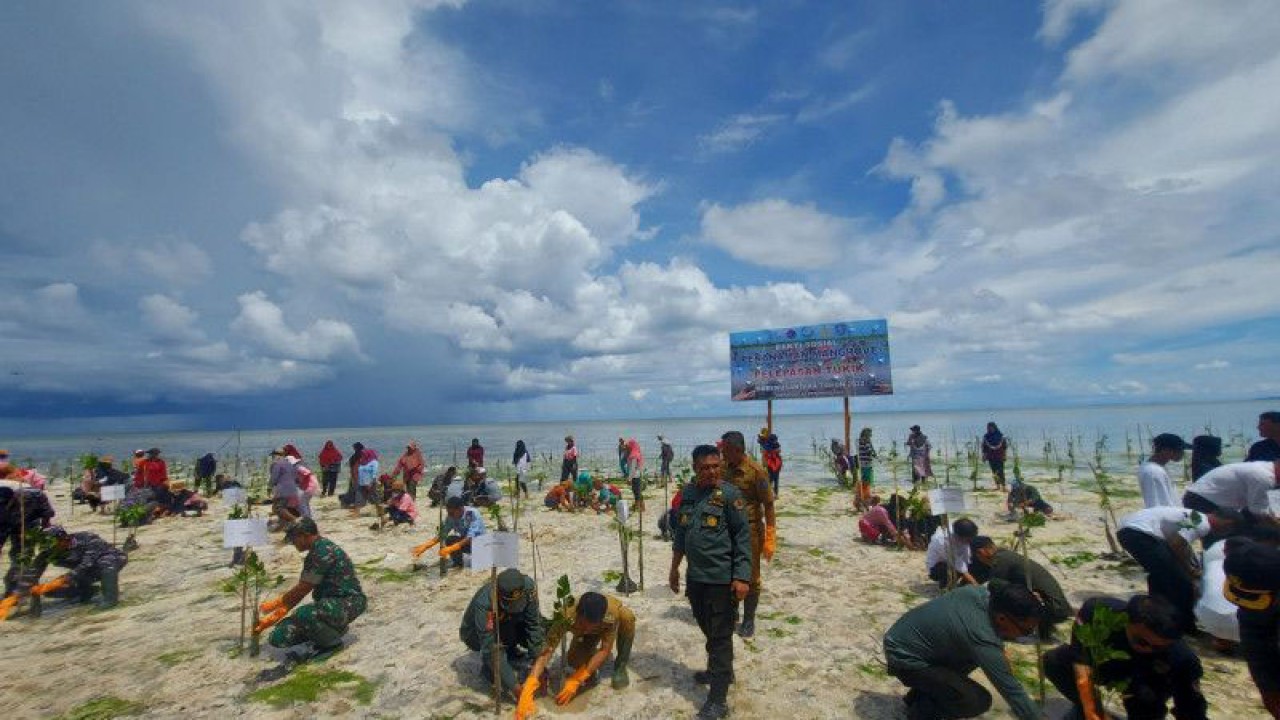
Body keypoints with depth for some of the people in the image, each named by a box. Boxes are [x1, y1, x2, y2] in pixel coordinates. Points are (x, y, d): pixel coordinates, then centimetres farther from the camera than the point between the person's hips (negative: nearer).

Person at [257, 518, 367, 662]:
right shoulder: (315, 552, 15)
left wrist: (274, 604, 3)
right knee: (277, 638, -3)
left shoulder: (323, 550, -17)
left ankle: (333, 641, -8)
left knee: (303, 614, -36)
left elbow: (301, 590, -13)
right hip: (328, 602, 9)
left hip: (348, 602, -9)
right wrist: (270, 619, 15)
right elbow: (299, 591, 17)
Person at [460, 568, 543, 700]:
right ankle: (488, 668, -7)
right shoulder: (483, 603, -40)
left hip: (509, 625, 4)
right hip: (474, 634, -4)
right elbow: (491, 648, -38)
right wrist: (514, 686, -39)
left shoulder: (528, 586, -31)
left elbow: (534, 625, -23)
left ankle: (510, 652, 6)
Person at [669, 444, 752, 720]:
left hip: (722, 578, -6)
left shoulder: (729, 494, -12)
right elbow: (680, 532, 14)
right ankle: (720, 671, 43)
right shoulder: (688, 493, 4)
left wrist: (742, 576, -16)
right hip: (695, 576, 6)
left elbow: (743, 536, -12)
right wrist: (674, 567, 19)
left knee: (720, 636, 3)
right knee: (708, 630, 21)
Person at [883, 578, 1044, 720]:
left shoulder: (982, 592, -8)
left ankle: (921, 693, 25)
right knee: (979, 701, -13)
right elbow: (1013, 692, -23)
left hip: (904, 635, 9)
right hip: (904, 657, -9)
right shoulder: (983, 639, -29)